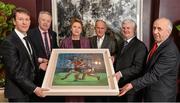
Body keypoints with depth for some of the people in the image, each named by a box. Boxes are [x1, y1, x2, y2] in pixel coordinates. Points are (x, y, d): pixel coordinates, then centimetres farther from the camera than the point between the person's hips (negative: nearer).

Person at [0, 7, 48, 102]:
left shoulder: (27, 38, 8)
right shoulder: (8, 42, -19)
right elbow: (15, 72, -22)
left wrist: (38, 66, 2)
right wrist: (34, 88, -24)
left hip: (29, 89, 8)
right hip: (18, 92, -8)